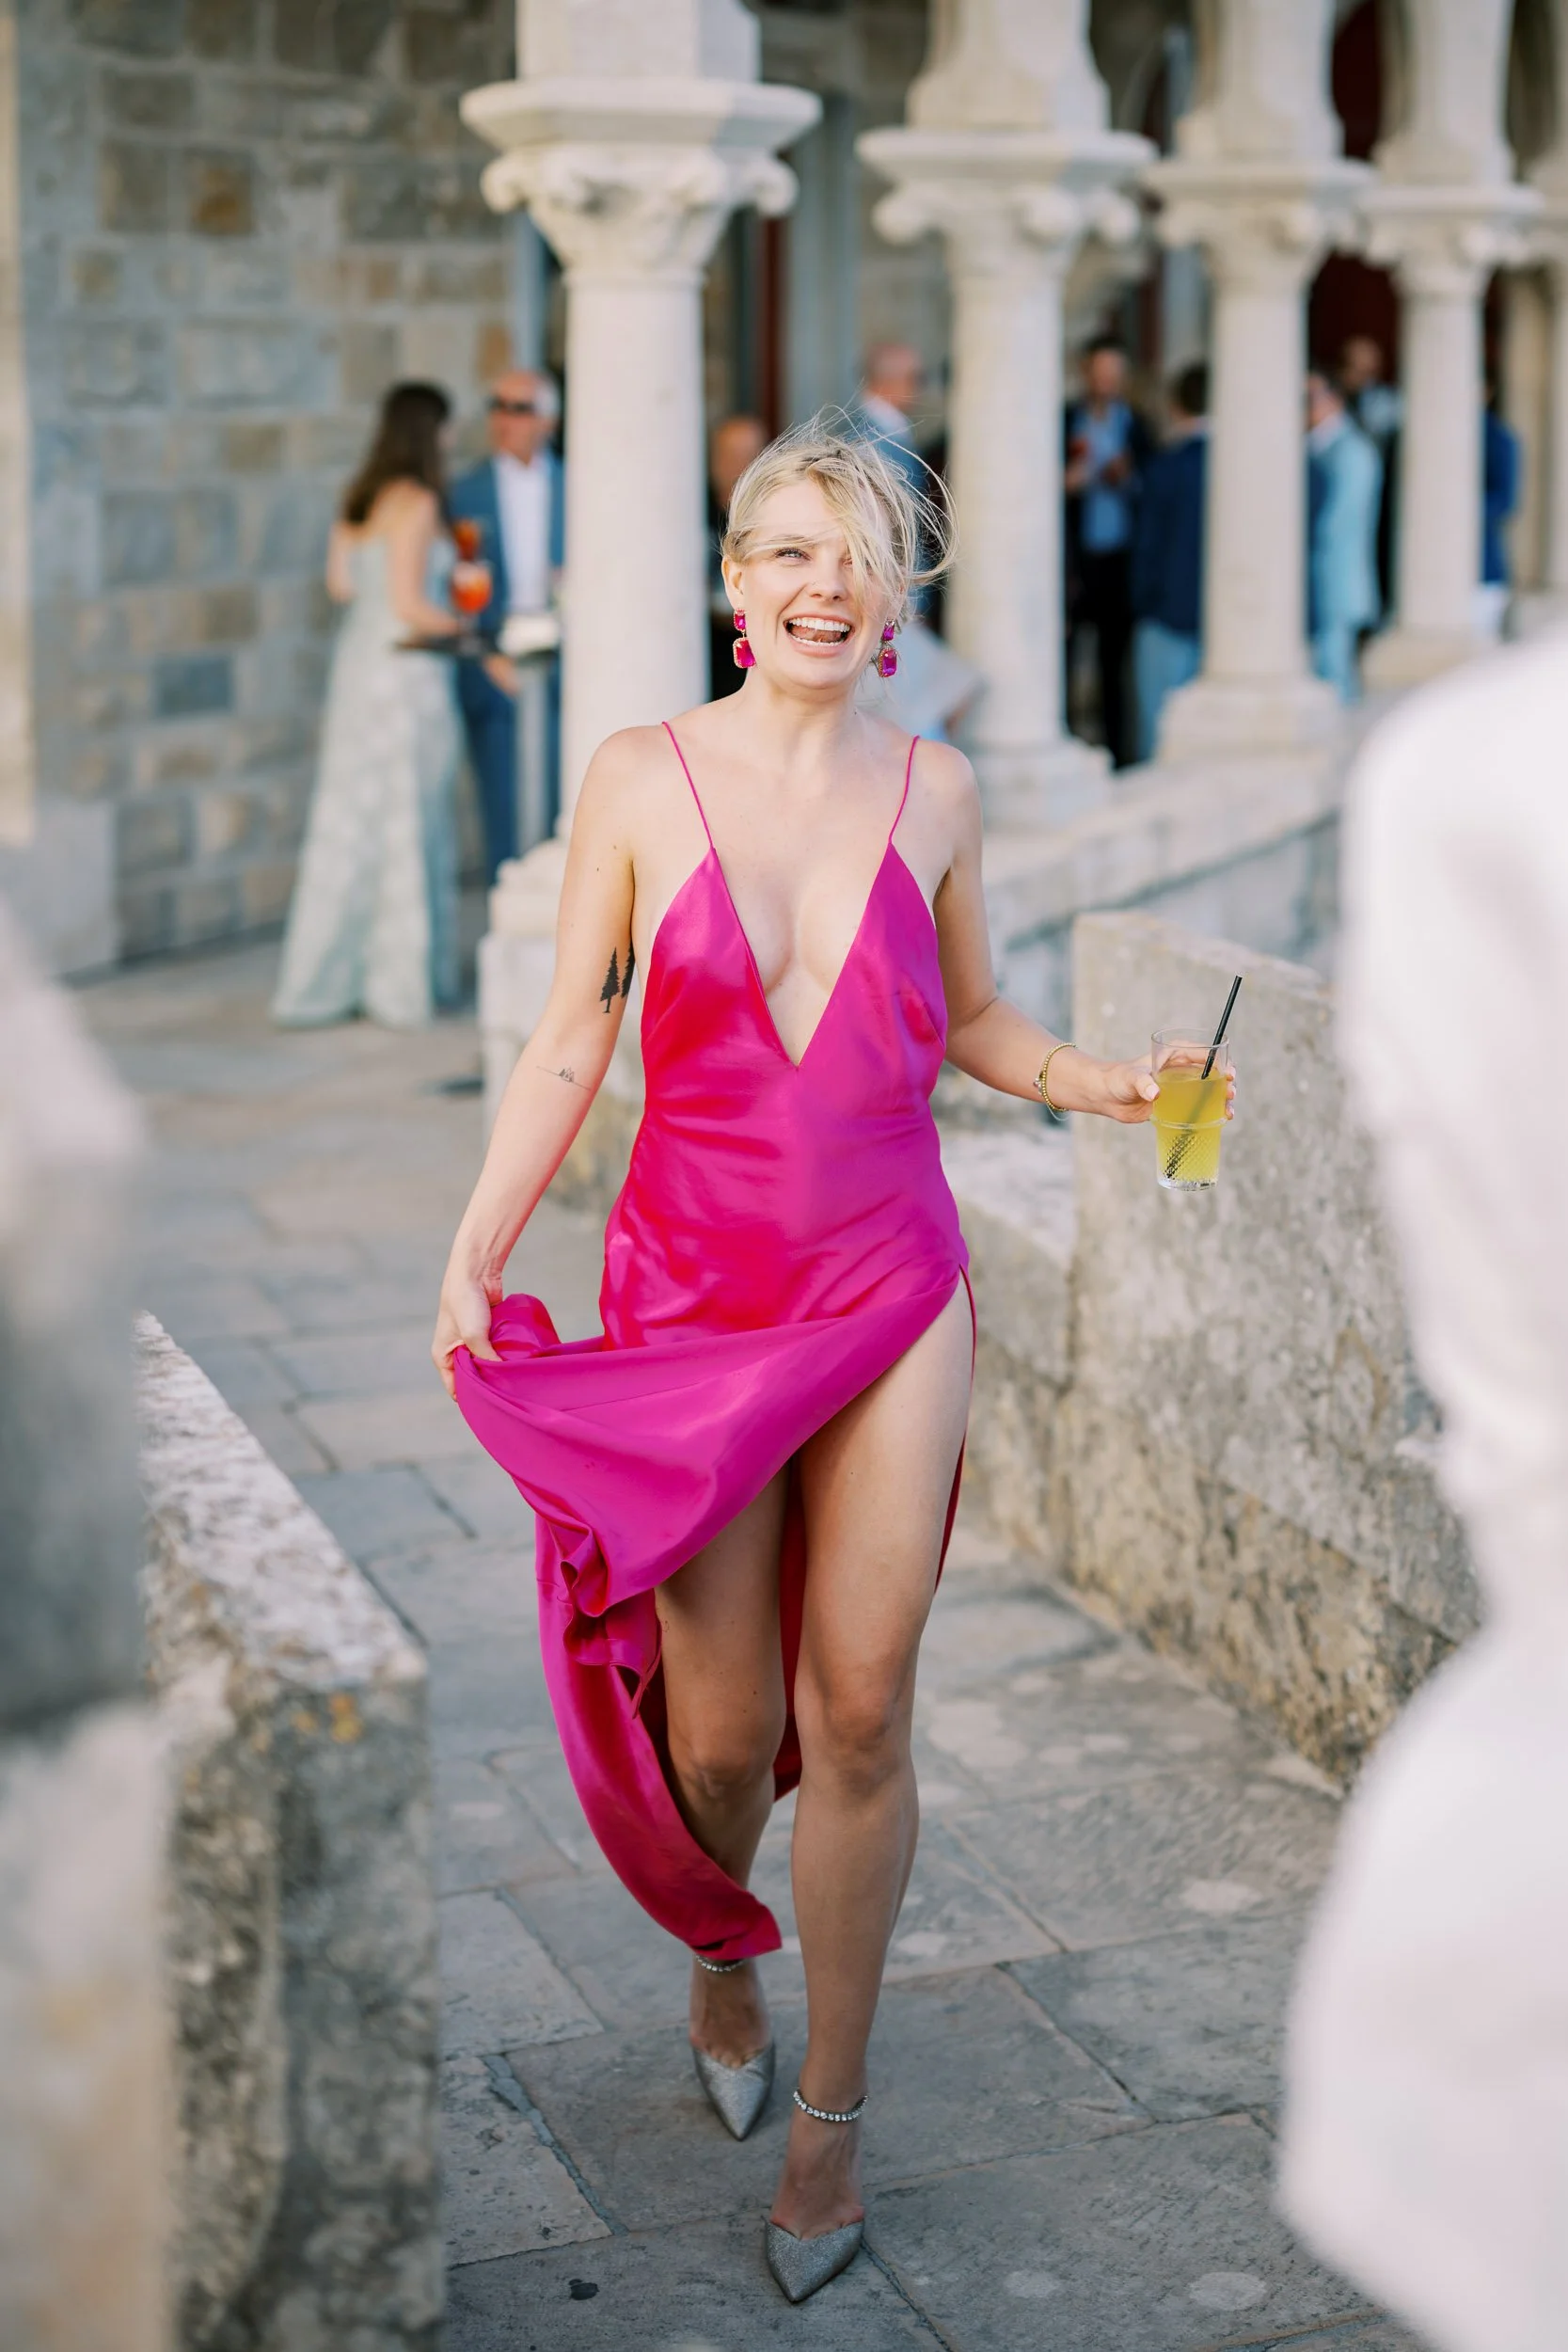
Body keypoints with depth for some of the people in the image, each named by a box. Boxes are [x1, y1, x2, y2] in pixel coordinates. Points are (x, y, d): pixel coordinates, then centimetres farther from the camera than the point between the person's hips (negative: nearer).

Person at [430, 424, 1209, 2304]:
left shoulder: (932, 790, 3)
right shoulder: (642, 778, -3)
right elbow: (568, 1044, 0)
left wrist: (1101, 1082, -3)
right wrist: (475, 1253, -5)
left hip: (890, 1283, 1)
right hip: (693, 1288, -1)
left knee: (860, 1707, -1)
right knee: (723, 1728, 4)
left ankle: (831, 2111, 18)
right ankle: (720, 1955, 39)